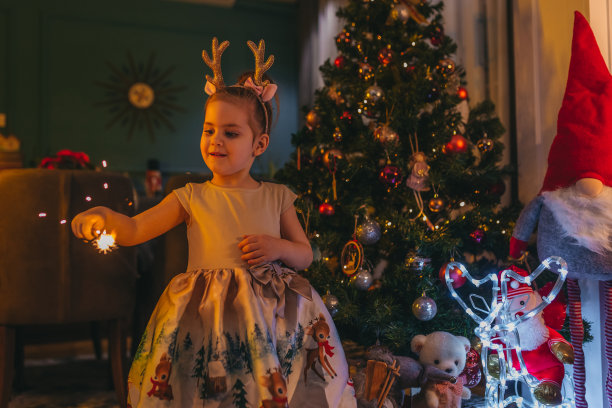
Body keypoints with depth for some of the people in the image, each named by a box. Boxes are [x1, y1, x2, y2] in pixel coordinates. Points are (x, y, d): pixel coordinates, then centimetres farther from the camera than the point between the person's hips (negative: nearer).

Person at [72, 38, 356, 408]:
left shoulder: (277, 197, 6)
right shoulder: (192, 197, 4)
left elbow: (306, 255, 11)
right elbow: (134, 230, -3)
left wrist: (277, 247, -10)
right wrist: (104, 217, -24)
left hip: (268, 312, 1)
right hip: (206, 314, 0)